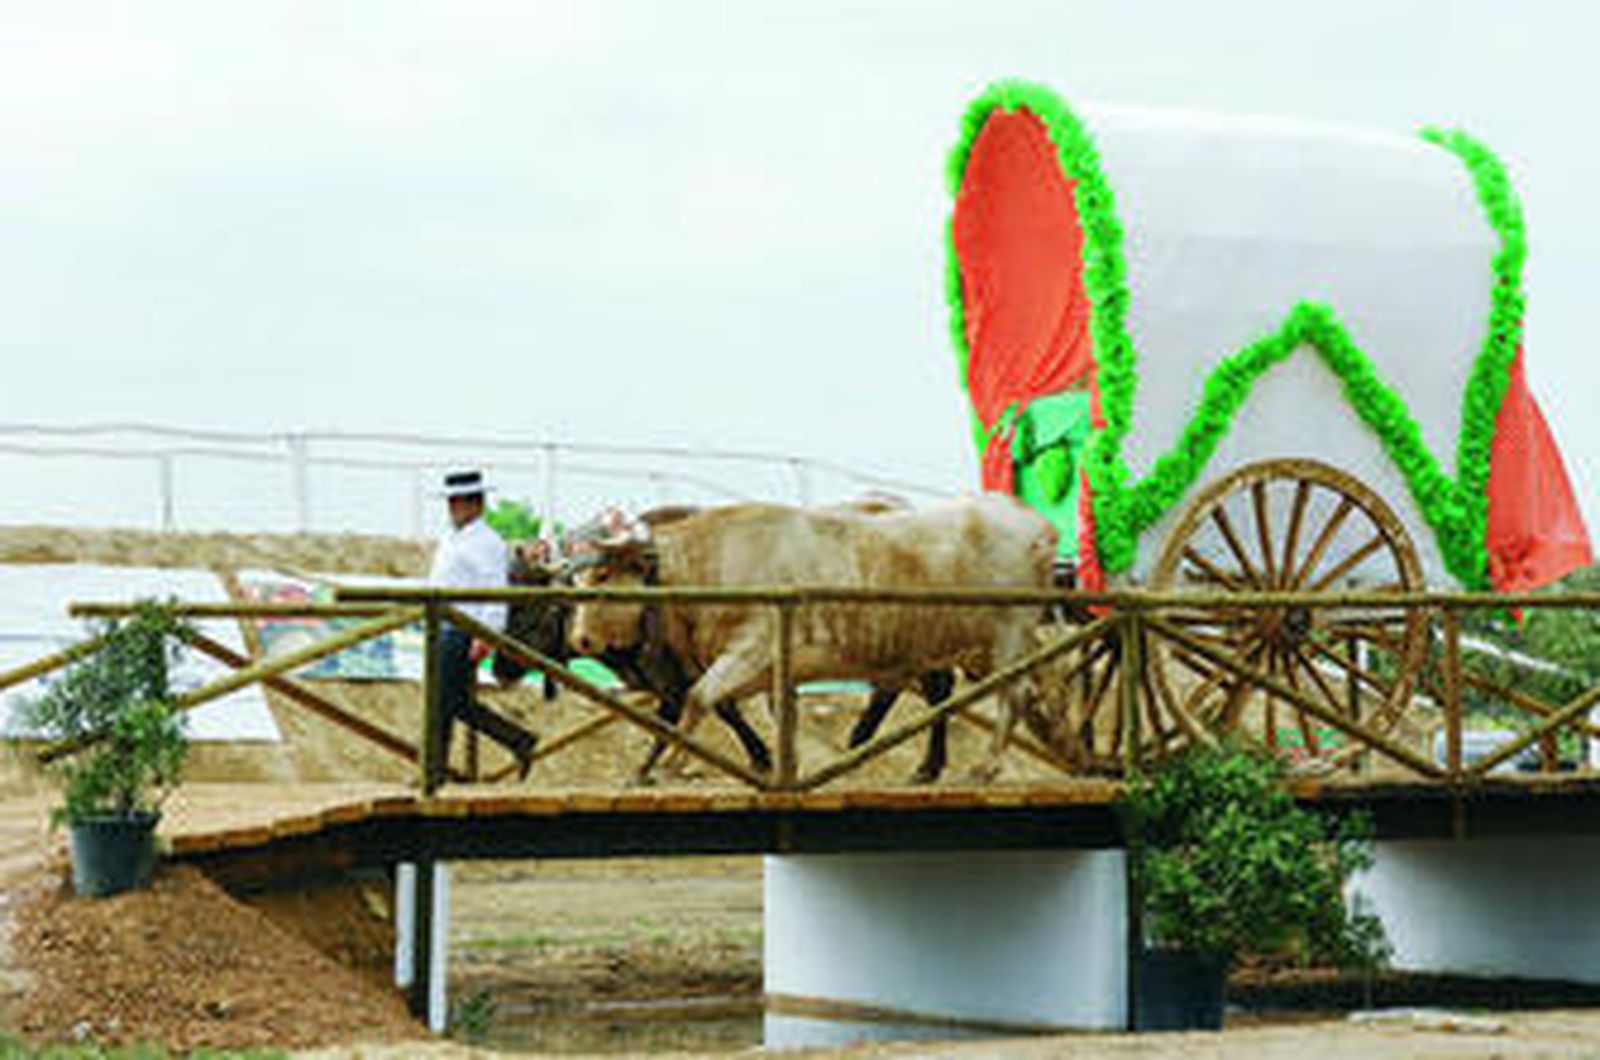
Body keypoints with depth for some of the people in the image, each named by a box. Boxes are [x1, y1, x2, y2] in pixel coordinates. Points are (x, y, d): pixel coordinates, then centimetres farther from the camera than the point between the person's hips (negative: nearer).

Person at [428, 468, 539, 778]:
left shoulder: (487, 543, -11)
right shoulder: (449, 539, 18)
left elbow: (495, 593, -18)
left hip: (462, 633, -9)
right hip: (444, 632, 9)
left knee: (445, 702, -8)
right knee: (460, 704, 9)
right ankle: (519, 741, 15)